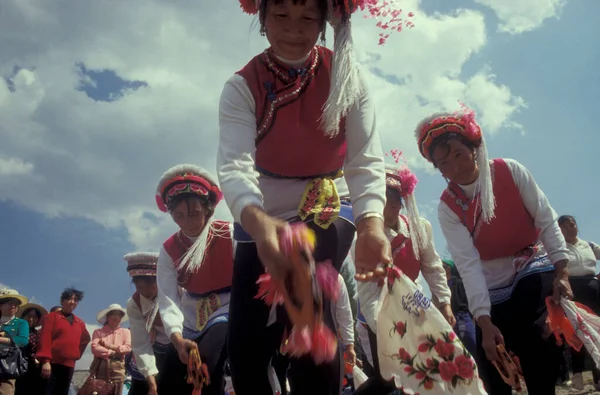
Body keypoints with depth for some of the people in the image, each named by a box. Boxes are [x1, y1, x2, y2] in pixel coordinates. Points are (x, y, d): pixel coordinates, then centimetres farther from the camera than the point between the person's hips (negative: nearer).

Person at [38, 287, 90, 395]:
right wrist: (45, 360, -18)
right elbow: (45, 339, -8)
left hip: (69, 365, 5)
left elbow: (86, 339, 32)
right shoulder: (52, 316, 2)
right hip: (52, 363, -5)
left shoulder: (80, 323, 16)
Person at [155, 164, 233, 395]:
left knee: (206, 371, -30)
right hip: (191, 323, 5)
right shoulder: (169, 250, 1)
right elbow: (167, 299, -11)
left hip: (226, 314, -4)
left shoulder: (229, 235, -10)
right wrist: (177, 339, -29)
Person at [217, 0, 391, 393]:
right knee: (245, 344, -2)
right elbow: (233, 166, -31)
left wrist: (372, 224, -42)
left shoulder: (345, 76, -13)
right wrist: (258, 222, -53)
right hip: (262, 222, 1)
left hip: (326, 215, -1)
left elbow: (366, 162, -21)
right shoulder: (243, 87, -15)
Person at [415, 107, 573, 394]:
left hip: (533, 271, 0)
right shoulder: (448, 206, -11)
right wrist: (484, 321, -26)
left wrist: (561, 271, -18)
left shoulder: (511, 171, -9)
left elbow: (546, 220, -8)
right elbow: (468, 263, -19)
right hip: (493, 291, 1)